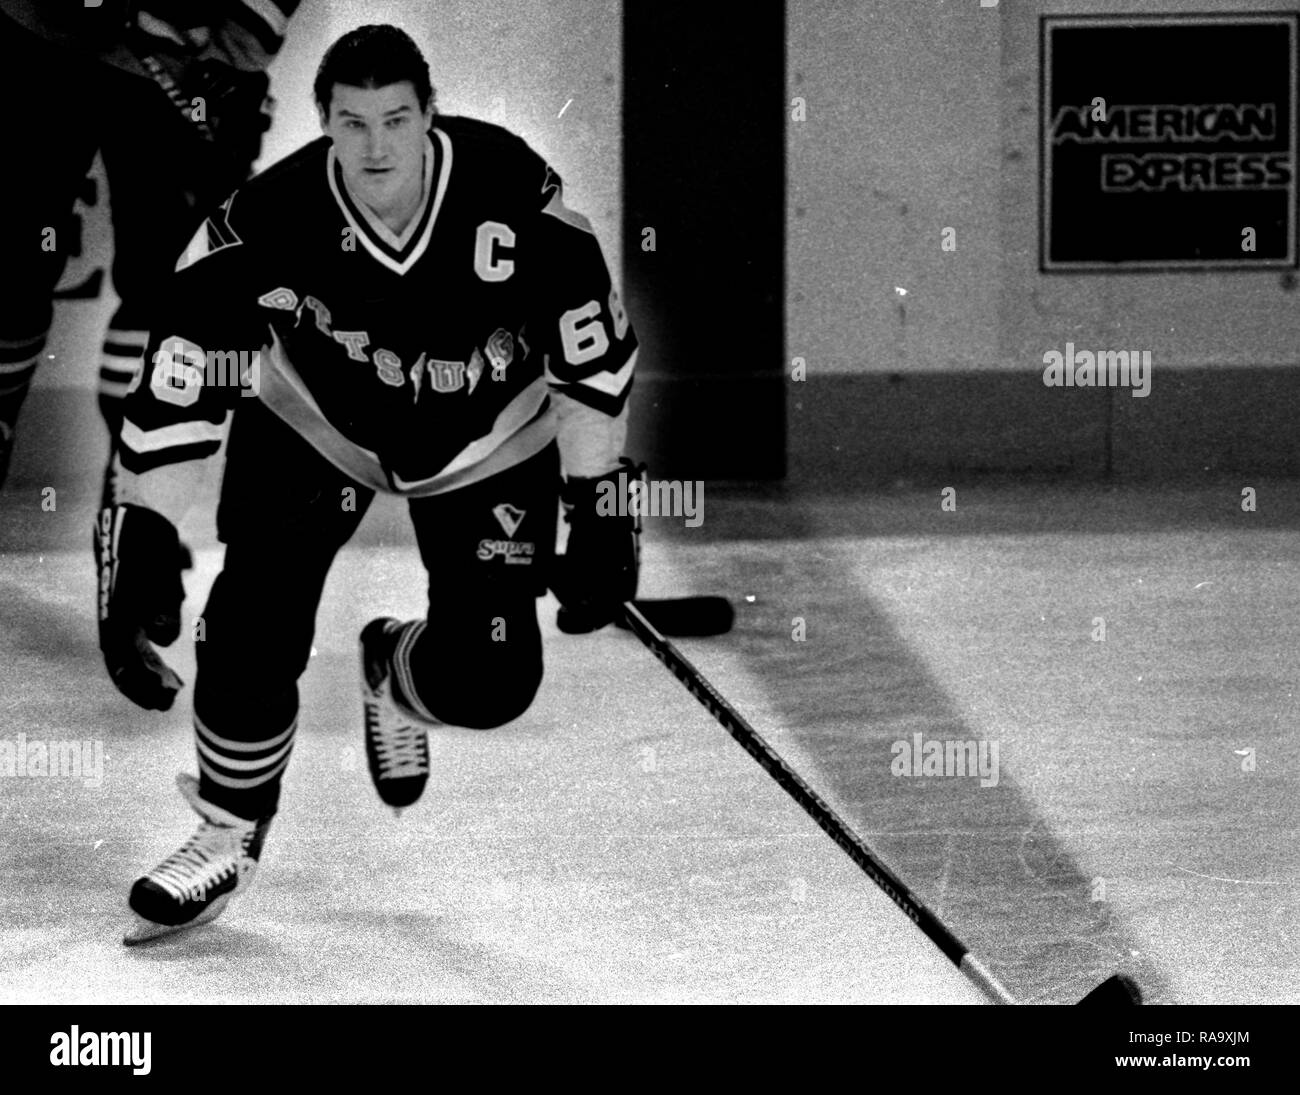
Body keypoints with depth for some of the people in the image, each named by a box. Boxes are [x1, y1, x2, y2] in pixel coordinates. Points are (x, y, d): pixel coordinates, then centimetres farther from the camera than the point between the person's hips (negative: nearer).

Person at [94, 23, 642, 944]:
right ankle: (227, 834, 12)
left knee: (491, 680, -9)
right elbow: (180, 386, -27)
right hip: (313, 418, 0)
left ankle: (396, 678, 28)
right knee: (254, 626, -14)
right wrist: (141, 546, -31)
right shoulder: (270, 222, -31)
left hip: (490, 436, 0)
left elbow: (592, 352, -17)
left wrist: (600, 509, -14)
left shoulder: (512, 196, -30)